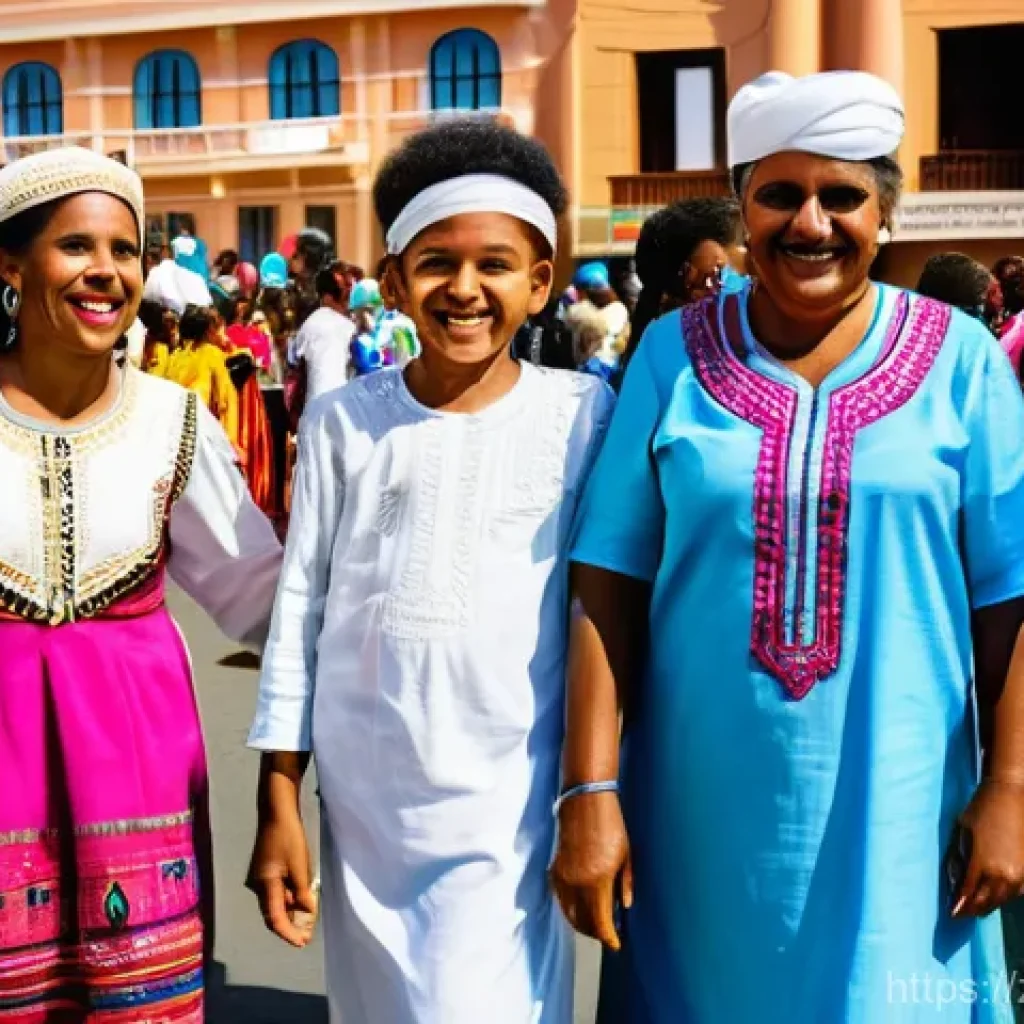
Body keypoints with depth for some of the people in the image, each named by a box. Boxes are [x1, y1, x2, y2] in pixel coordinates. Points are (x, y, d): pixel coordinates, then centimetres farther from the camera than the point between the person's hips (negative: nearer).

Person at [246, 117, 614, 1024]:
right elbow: (301, 607, 3)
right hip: (363, 798, 3)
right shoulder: (343, 421, 0)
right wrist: (279, 801, 3)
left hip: (506, 803, -2)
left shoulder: (581, 416, -4)